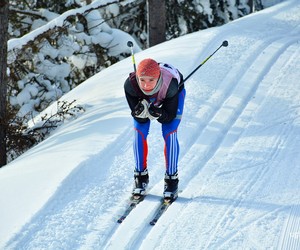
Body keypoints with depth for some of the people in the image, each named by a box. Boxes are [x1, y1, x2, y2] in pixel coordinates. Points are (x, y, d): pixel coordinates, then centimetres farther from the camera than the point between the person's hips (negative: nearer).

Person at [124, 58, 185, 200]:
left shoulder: (170, 84, -43)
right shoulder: (130, 84, -39)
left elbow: (170, 116, -29)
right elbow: (139, 118, -27)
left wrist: (159, 114, -49)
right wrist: (140, 112, -49)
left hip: (175, 93, -2)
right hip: (143, 98, 2)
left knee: (169, 134, -13)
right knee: (139, 132, -9)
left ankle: (171, 178, 0)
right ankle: (141, 176, 8)